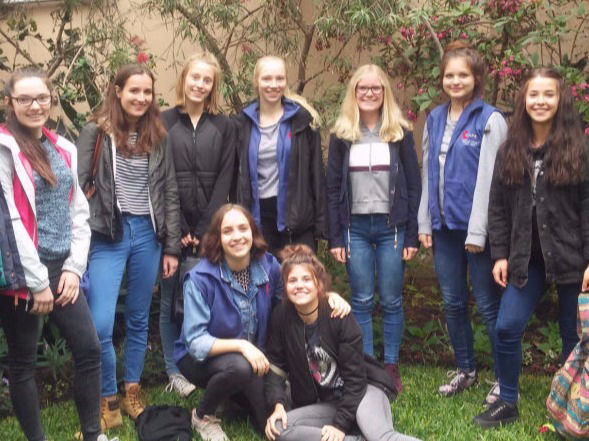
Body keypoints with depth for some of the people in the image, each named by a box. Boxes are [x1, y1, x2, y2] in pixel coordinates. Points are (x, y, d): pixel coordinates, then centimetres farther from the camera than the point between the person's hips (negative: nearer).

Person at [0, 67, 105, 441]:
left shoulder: (63, 148, 11)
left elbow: (78, 211, 11)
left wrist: (74, 267, 0)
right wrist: (37, 281, -15)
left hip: (61, 268, 6)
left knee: (89, 349, 6)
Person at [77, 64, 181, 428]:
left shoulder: (159, 136, 7)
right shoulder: (96, 132, -3)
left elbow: (170, 194, 9)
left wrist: (172, 247, 6)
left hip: (148, 235, 3)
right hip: (108, 237, -3)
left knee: (139, 320, 13)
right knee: (100, 326, -9)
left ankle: (132, 392, 29)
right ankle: (108, 399, 11)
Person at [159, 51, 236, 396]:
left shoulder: (224, 127, 7)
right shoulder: (164, 123, 3)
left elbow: (224, 180, 1)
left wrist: (203, 230, -7)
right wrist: (178, 230, -8)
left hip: (209, 230, 1)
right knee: (171, 300, 5)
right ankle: (174, 370, 18)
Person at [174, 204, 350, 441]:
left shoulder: (268, 266, -9)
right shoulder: (200, 279, -22)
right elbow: (195, 342, -23)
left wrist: (331, 296, -14)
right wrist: (240, 345, -35)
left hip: (253, 357, 5)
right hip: (202, 358, -4)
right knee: (240, 367, -37)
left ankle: (237, 394, 23)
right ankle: (202, 415, -5)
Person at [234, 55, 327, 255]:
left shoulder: (302, 118, 0)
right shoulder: (243, 122, 6)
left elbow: (316, 173, -1)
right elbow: (237, 175, 8)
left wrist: (320, 222, -5)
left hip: (296, 215, -2)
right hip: (258, 218, 2)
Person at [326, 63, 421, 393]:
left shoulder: (400, 133, 3)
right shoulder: (342, 135, 6)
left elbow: (414, 185, 2)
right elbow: (333, 188, 5)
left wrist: (412, 235, -4)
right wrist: (335, 237, 0)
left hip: (391, 226, -1)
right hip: (355, 227, 1)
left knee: (392, 301, 4)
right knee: (362, 301, 5)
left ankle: (392, 367, 17)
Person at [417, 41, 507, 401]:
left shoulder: (490, 120, -8)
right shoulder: (435, 119, 11)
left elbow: (489, 178, -13)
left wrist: (478, 231, -15)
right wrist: (425, 223, 10)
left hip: (476, 226, -6)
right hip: (444, 225, 6)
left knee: (488, 305, 1)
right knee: (453, 302, 14)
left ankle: (505, 379, 16)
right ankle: (466, 370, 30)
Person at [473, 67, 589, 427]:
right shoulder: (511, 150, 7)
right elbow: (498, 207, 8)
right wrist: (500, 254, 1)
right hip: (526, 259, 3)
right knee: (507, 328, 1)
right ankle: (508, 403, 19)